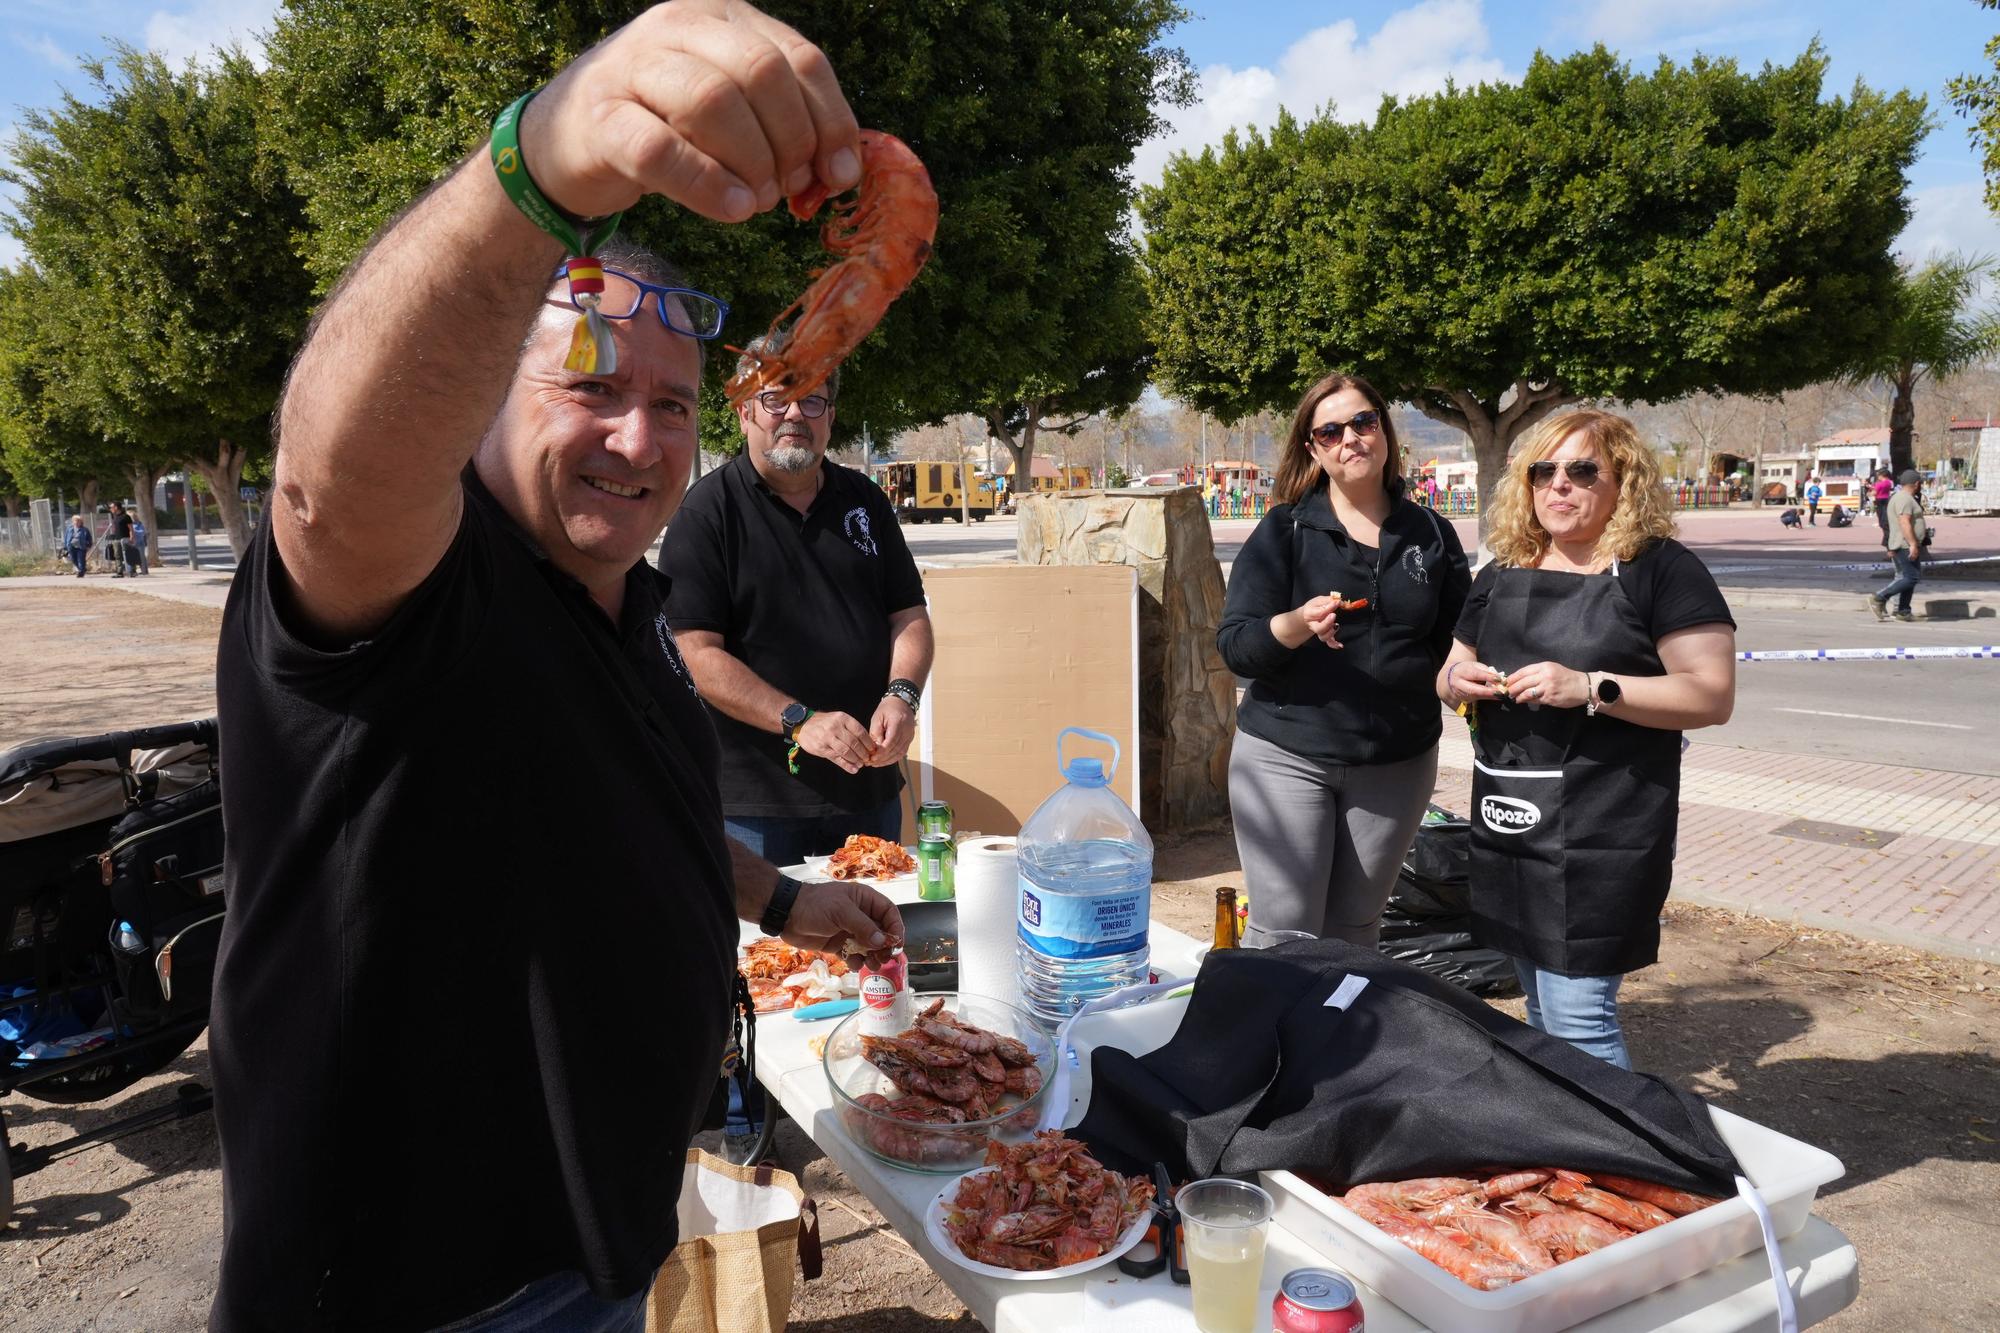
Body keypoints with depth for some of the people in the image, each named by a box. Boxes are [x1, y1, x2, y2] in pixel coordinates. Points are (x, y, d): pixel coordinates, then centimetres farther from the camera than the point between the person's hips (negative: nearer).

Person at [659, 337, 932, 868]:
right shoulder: (707, 510, -7)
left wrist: (901, 695, -9)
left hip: (871, 786, 5)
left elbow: (909, 615, 10)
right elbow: (697, 653, -13)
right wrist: (800, 722, -20)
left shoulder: (864, 500, 9)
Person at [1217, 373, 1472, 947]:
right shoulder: (1284, 529, -1)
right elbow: (1234, 646, -8)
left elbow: (1460, 643, 14)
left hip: (1397, 764, 3)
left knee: (1354, 930, 12)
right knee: (1284, 934, -4)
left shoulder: (1431, 533, 7)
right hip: (1286, 755, -2)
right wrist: (1295, 625, -27)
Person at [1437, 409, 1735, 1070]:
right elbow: (1452, 674, 20)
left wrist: (1593, 687, -22)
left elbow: (1712, 695, -11)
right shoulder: (1503, 575, 12)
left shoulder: (1662, 569, -5)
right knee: (1540, 1007, 17)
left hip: (1597, 830, -6)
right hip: (1505, 818, 6)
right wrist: (1458, 680, -4)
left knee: (1577, 1019, -7)